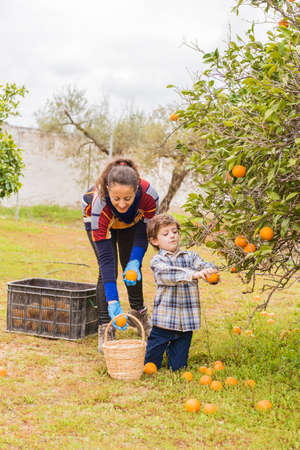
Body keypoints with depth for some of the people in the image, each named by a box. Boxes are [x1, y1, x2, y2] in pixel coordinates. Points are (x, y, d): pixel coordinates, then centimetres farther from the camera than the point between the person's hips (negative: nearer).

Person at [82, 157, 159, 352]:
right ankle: (105, 329, -8)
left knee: (131, 267, 8)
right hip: (99, 220, -2)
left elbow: (144, 232, -21)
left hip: (131, 221, 2)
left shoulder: (149, 195, -40)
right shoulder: (99, 204, -44)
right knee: (108, 270, -15)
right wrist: (112, 301, -46)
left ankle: (138, 312, 33)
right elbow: (105, 256, -42)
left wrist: (135, 261, -35)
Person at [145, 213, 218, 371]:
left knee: (178, 367, 10)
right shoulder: (157, 261, -4)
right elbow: (167, 274, -23)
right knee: (151, 367, 5)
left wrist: (210, 271, -32)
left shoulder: (190, 256, 9)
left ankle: (171, 348, 38)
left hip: (186, 321, 3)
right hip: (164, 319, -2)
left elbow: (202, 266, -7)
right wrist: (193, 275, -37)